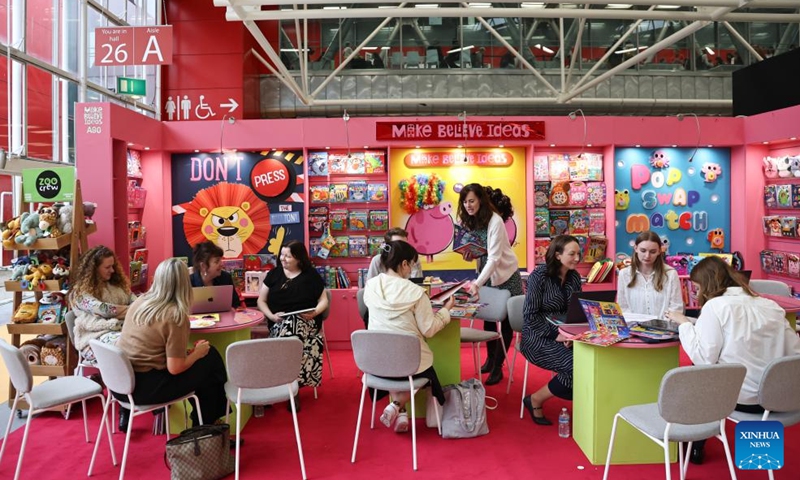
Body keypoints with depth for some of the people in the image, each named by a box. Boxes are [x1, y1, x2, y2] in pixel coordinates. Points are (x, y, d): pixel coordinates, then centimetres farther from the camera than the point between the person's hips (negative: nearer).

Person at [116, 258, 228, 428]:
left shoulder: (139, 302, 5)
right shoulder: (176, 315, -17)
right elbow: (175, 368, -18)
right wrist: (197, 352, 0)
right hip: (143, 388, -8)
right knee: (210, 358, 6)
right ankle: (203, 427, 22)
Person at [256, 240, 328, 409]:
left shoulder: (311, 275, 11)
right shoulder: (274, 274, 15)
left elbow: (324, 300, 11)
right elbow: (261, 301, 14)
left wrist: (314, 313, -11)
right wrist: (271, 316, -6)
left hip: (305, 322, -2)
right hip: (278, 323, 2)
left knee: (291, 327, -37)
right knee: (287, 329, -35)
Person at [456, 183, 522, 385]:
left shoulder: (495, 221, -25)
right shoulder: (468, 221, -4)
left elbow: (494, 258, -31)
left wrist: (477, 283, -39)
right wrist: (469, 255, -14)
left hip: (505, 275, -6)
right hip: (486, 274, 6)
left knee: (506, 320, 1)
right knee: (487, 317, 11)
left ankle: (497, 366, 11)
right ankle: (490, 358, 28)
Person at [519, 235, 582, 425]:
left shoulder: (574, 277, 6)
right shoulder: (539, 275, -12)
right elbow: (530, 315, -14)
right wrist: (555, 335, -21)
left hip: (565, 335, 6)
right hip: (538, 338, -5)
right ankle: (535, 400, -4)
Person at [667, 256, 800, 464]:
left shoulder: (715, 306, -12)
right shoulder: (771, 305, 5)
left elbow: (703, 359, -17)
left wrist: (685, 323, -4)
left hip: (739, 397, -6)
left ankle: (694, 446, 33)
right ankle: (698, 439, 36)